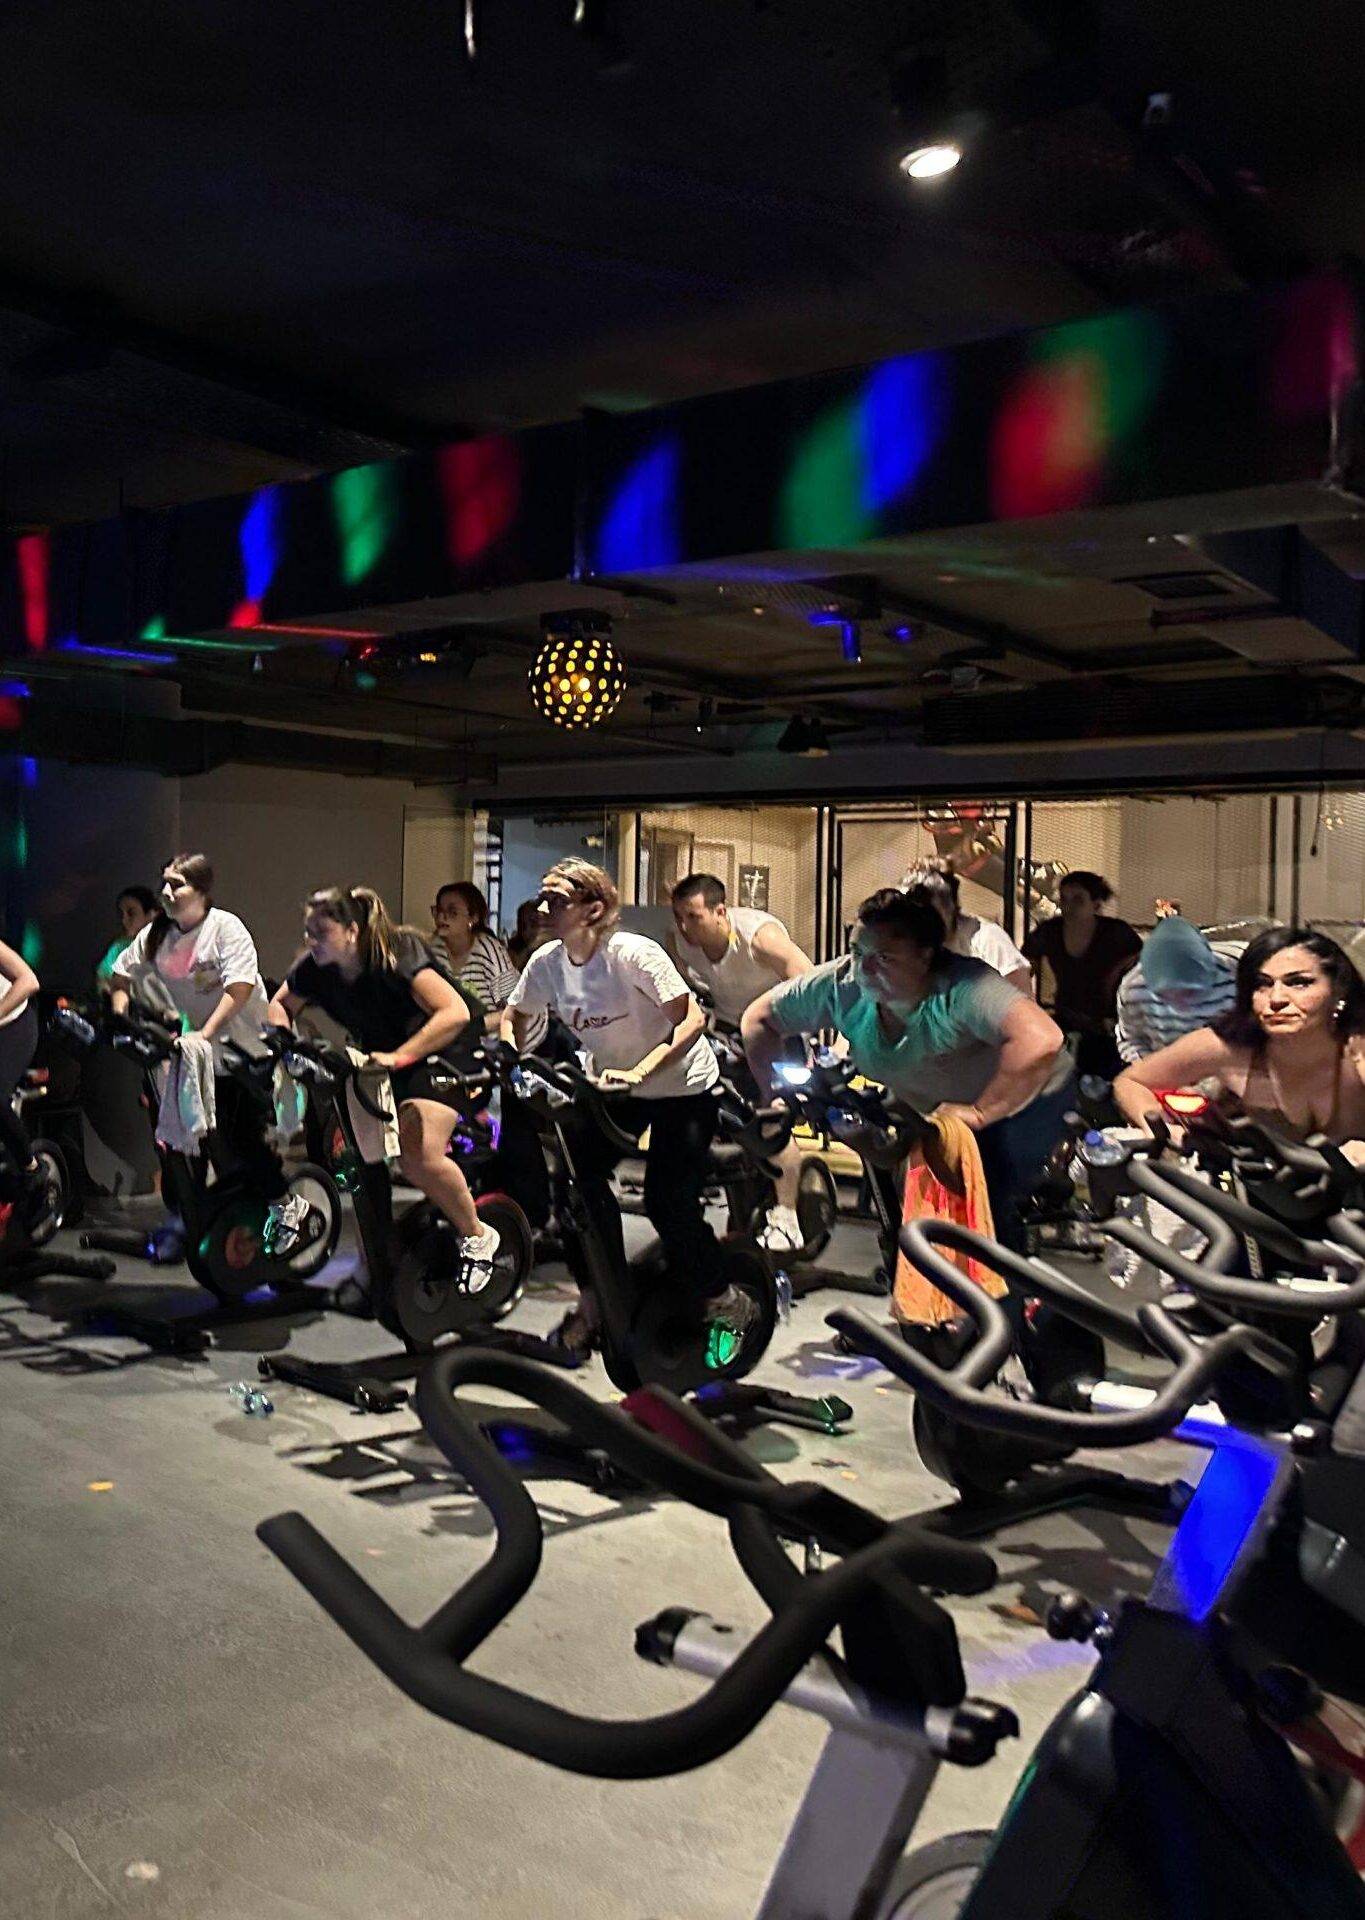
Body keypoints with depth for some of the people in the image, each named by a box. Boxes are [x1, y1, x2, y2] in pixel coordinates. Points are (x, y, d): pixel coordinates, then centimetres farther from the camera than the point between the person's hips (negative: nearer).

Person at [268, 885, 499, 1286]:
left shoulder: (397, 957, -30)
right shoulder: (314, 969, -12)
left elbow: (455, 1013, -39)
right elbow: (280, 1005, 8)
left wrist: (398, 1057, -45)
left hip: (442, 1046, -7)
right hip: (382, 1052, 7)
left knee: (419, 1156, -22)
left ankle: (478, 1238, -1)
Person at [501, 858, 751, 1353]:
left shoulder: (633, 953, -27)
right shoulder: (546, 962, -11)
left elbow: (692, 1021, -30)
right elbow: (513, 1018, 5)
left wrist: (639, 1073, -40)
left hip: (682, 1085, -5)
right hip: (613, 1083, 5)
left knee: (668, 1201, -12)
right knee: (577, 1174, -14)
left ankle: (725, 1302, 13)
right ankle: (596, 1300, 4)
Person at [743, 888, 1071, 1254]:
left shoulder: (962, 988, -39)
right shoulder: (842, 984, -22)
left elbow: (1040, 1040, -54)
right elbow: (759, 1017, -8)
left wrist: (979, 1113, -44)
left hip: (1022, 1095, -5)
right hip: (941, 1109, 6)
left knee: (991, 1211, -16)